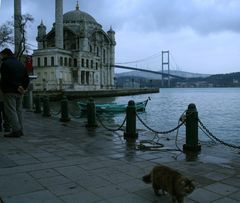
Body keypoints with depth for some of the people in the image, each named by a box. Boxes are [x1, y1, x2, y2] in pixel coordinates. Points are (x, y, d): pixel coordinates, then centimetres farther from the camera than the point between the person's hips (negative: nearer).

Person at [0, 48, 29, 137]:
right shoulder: (20, 64, 17)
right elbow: (27, 79, 15)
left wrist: (17, 86, -11)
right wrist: (23, 88, 8)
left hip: (9, 92, -7)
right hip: (19, 93, 7)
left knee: (11, 111, -5)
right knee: (18, 111, 12)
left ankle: (16, 131, -10)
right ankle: (20, 130, 14)